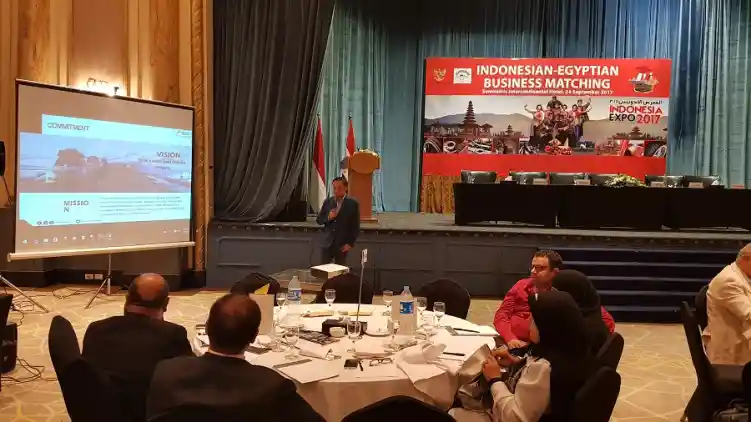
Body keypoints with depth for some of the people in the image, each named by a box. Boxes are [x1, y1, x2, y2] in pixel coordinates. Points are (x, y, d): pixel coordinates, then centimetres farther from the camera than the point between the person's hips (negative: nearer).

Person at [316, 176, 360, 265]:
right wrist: (328, 217, -11)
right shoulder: (327, 202, 5)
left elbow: (355, 226, -4)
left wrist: (350, 243, -10)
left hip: (342, 244, -3)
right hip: (327, 243, 3)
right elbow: (319, 220, 9)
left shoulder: (353, 204, -5)